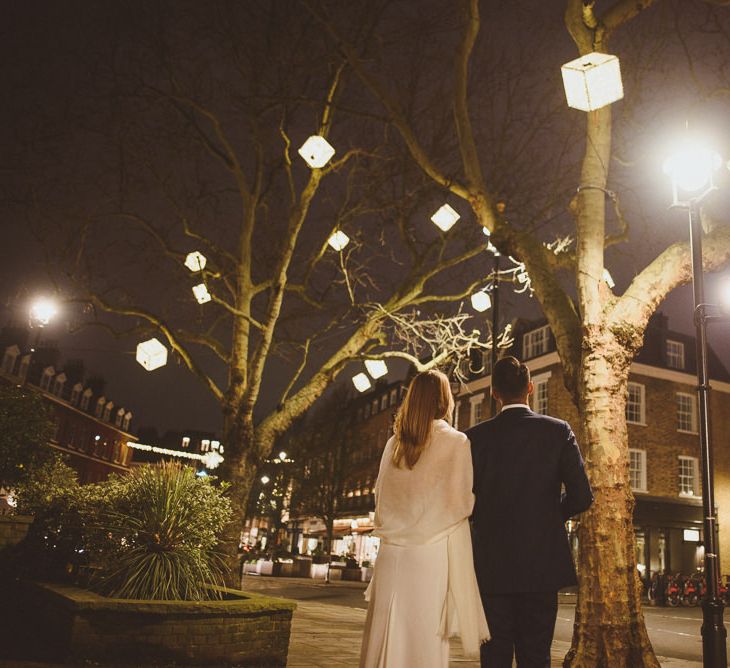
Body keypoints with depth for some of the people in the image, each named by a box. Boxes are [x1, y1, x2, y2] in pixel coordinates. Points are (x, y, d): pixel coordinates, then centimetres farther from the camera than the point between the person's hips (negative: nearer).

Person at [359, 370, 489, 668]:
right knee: (424, 641, 2)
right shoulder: (455, 442, -5)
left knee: (385, 638, 10)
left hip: (391, 552, 4)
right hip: (431, 553, -4)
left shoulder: (394, 443, 8)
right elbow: (461, 503, -6)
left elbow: (381, 497, 14)